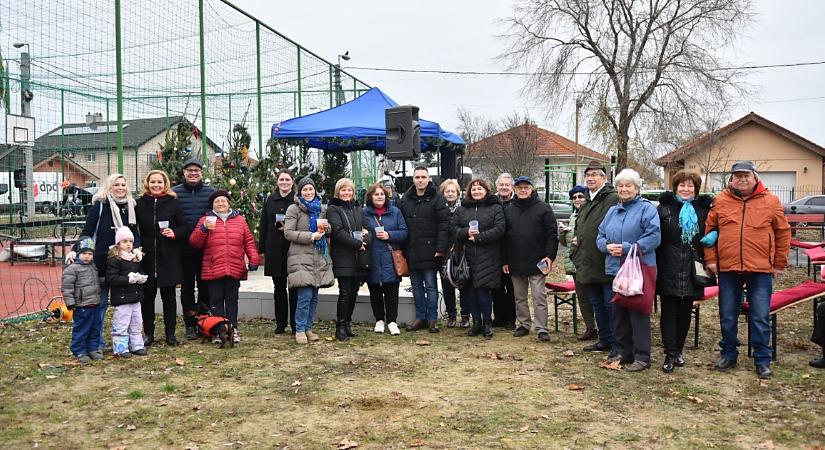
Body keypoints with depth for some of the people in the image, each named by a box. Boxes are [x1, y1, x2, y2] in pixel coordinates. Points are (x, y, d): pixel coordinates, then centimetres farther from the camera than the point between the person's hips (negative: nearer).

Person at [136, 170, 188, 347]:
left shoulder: (173, 202, 2)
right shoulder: (140, 204, 5)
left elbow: (184, 226, 4)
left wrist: (174, 233, -15)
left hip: (168, 257, -1)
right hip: (147, 257, 1)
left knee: (169, 296, 6)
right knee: (147, 296, 6)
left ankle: (170, 333, 15)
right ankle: (148, 333, 17)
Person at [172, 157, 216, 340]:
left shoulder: (211, 192, 5)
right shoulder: (175, 192, 2)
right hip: (184, 249, 0)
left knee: (205, 286, 8)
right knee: (187, 287, 9)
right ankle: (190, 324, 17)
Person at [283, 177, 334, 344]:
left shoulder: (319, 208, 17)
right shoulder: (293, 209, -1)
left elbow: (328, 231, 23)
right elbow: (288, 233, -9)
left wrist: (325, 228, -1)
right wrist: (311, 236, -16)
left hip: (319, 257, 6)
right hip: (301, 258, -6)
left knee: (314, 297, 8)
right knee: (305, 296, -12)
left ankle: (308, 328, 18)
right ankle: (300, 330, 0)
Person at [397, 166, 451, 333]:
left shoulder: (436, 199, -5)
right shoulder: (405, 200, 9)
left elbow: (444, 224, -11)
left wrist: (441, 247, -16)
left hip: (429, 251, -5)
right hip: (411, 252, 5)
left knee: (431, 286, 3)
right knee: (416, 286, 12)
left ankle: (432, 319, 12)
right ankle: (420, 318, 21)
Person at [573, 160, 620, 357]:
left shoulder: (614, 199, -11)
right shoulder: (586, 203, 17)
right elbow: (578, 227, 31)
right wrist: (577, 238, 16)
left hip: (607, 265, -9)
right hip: (589, 265, 9)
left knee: (611, 304, -3)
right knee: (597, 304, 17)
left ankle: (618, 345, 6)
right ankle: (605, 340, 29)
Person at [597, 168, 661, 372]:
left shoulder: (647, 209, -5)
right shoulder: (612, 211, 16)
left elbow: (654, 237, -15)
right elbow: (600, 236, 16)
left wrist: (627, 248, -20)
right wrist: (607, 246, -7)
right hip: (615, 269, 7)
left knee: (638, 313, -4)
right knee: (619, 312, 12)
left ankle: (642, 357, 5)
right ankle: (624, 352, 24)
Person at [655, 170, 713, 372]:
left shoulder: (704, 209, 8)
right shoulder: (664, 208, 1)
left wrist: (707, 260, -2)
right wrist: (655, 265, -7)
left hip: (692, 270, 2)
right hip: (669, 270, -2)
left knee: (685, 312, 10)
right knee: (669, 311, -1)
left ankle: (678, 350, 23)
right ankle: (670, 354, 2)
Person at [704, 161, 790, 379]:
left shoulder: (771, 201, 1)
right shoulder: (721, 201, 3)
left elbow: (783, 233, 5)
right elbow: (709, 230, 8)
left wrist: (779, 263, 4)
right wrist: (710, 259, 2)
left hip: (761, 270, -1)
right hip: (727, 269, 2)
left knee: (760, 318, 4)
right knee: (727, 317, 11)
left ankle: (763, 360, 15)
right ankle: (729, 354, 25)